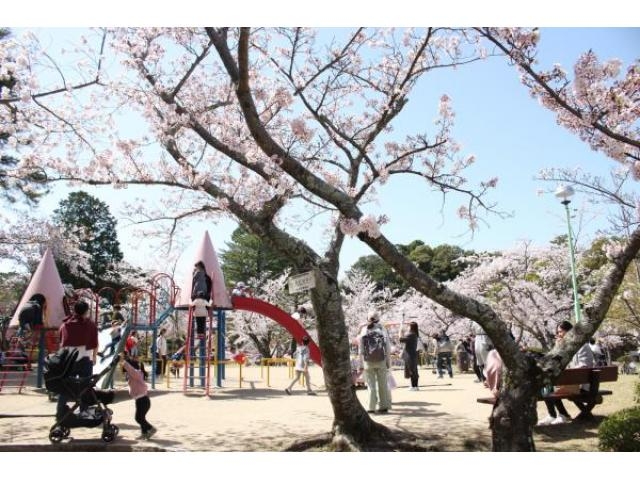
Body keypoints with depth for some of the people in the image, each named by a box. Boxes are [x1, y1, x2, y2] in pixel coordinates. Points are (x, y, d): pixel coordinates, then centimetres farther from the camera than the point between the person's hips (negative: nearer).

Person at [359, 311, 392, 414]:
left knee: (371, 385, 6)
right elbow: (388, 347, -2)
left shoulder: (364, 331, 0)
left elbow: (361, 349, -1)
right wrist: (388, 361, 3)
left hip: (368, 362, 0)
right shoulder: (382, 329, 0)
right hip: (381, 361, 0)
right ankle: (383, 406, 11)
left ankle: (371, 407, 4)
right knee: (382, 385, 9)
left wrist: (361, 363, 4)